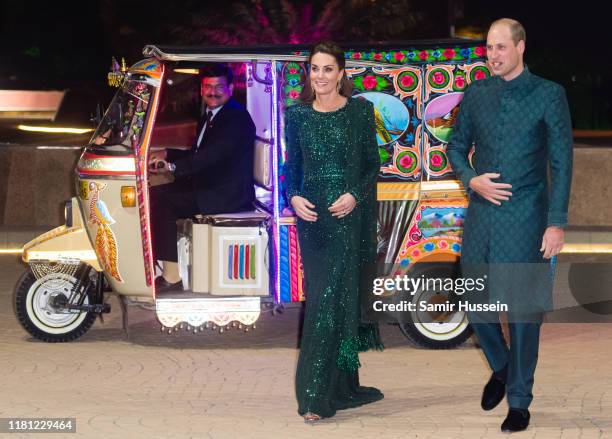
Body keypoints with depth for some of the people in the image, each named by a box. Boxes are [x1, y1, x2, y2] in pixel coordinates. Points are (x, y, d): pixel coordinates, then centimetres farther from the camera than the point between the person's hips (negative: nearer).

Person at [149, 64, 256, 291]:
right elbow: (197, 154, 25)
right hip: (209, 188, 10)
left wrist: (173, 166, -34)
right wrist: (167, 155, 8)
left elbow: (213, 155, -26)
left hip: (227, 196, -10)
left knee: (163, 201, -23)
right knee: (155, 195, -1)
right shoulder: (210, 117, 19)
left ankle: (171, 276, -19)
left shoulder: (237, 117, -13)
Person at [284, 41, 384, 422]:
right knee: (324, 299, 5)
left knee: (333, 300, -7)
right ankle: (343, 387, 15)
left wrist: (355, 195, -14)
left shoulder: (360, 111, 0)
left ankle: (318, 396, -5)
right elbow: (292, 166, 10)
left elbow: (372, 163, 2)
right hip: (312, 217, 3)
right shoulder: (297, 115, 7)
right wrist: (293, 197, -8)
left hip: (350, 217, -3)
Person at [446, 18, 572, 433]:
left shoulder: (549, 94, -4)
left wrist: (557, 223, -10)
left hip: (526, 219, -4)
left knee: (524, 310, 1)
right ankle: (501, 367, 35)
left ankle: (519, 401, 13)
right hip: (481, 215, 4)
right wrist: (471, 180, -4)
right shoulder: (476, 94, 7)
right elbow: (457, 146, 17)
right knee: (475, 301, 7)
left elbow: (561, 162, -5)